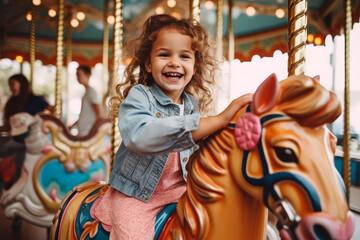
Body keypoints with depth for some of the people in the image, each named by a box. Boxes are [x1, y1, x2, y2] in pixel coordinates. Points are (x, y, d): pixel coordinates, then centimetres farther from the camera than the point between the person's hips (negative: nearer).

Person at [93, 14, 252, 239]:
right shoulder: (139, 96, -15)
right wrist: (220, 120, -42)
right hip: (136, 195, -4)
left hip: (179, 189, 5)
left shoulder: (193, 104, 1)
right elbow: (139, 137, -38)